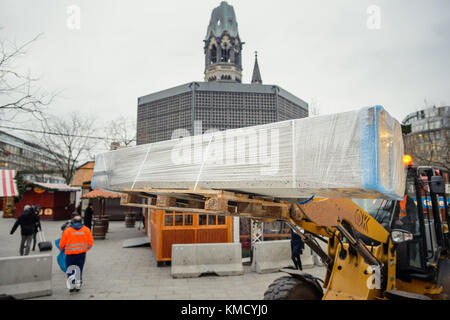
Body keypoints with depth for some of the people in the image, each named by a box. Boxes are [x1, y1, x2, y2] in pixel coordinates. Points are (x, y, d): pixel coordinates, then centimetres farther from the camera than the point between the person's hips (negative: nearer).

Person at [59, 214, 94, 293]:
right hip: (82, 253, 2)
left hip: (70, 254, -2)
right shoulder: (86, 229, -2)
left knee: (70, 269, 12)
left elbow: (61, 244, -2)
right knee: (79, 269, 13)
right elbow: (90, 242, 1)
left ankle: (71, 286, 12)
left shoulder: (67, 230, -7)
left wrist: (62, 249, 19)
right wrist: (86, 248, 19)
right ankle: (78, 286, 17)